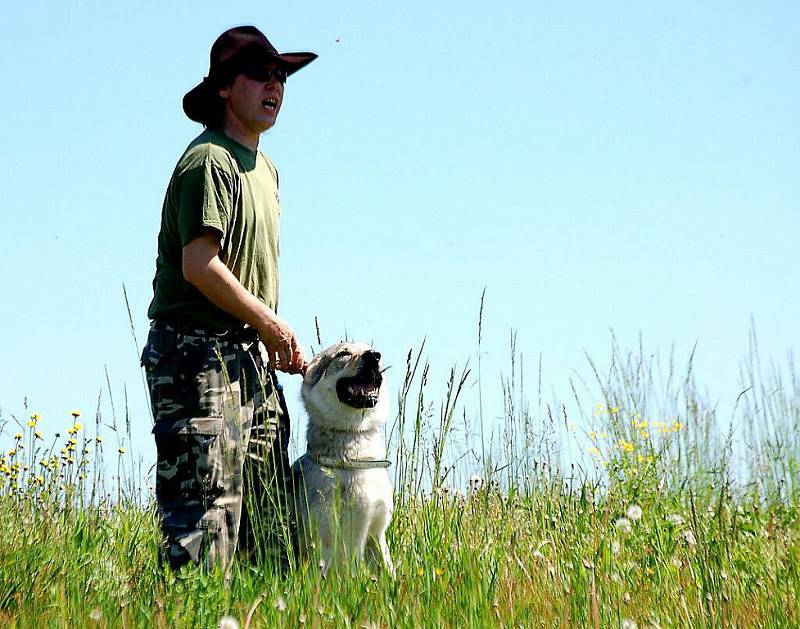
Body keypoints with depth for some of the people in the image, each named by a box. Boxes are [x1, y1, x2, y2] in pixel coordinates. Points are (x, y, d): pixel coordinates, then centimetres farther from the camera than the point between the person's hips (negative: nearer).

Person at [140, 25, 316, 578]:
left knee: (271, 518, 9)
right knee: (206, 512, -12)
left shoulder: (264, 169, 20)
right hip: (199, 352, -10)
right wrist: (272, 325, -10)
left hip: (250, 357, 10)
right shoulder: (209, 160, -11)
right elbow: (200, 266, -20)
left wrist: (282, 344, 12)